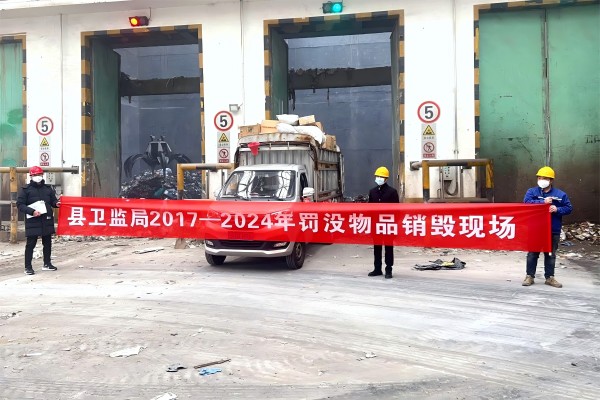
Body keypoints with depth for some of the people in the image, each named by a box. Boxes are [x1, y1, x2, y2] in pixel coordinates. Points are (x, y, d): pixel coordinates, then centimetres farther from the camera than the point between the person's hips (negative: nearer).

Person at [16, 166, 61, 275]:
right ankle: (28, 267, 5)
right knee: (31, 244, -2)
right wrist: (32, 211, -18)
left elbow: (53, 201, 16)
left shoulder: (48, 188, 12)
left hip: (47, 220, 5)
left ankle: (47, 264, 25)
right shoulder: (25, 189, 0)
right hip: (32, 221, -4)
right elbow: (20, 204, -4)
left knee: (47, 242, 12)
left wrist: (57, 203, -8)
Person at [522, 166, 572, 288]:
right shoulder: (532, 191, 1)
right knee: (532, 254, 5)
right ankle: (530, 276, 14)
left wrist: (557, 209, -16)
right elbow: (527, 202, -16)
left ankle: (549, 277, 21)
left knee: (550, 254, 10)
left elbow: (569, 208, 2)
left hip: (553, 230, 1)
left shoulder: (560, 194, 3)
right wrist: (543, 202, -23)